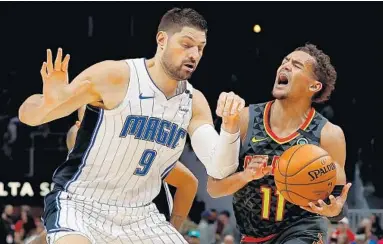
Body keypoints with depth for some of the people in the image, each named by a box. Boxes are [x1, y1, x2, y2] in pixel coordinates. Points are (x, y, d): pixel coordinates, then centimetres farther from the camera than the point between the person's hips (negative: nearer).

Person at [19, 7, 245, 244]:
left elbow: (218, 168, -8)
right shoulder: (114, 76, -15)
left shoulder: (194, 102, 1)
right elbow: (28, 115, -13)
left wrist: (230, 126, -26)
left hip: (138, 215, 6)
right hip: (79, 205, -6)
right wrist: (48, 102, -37)